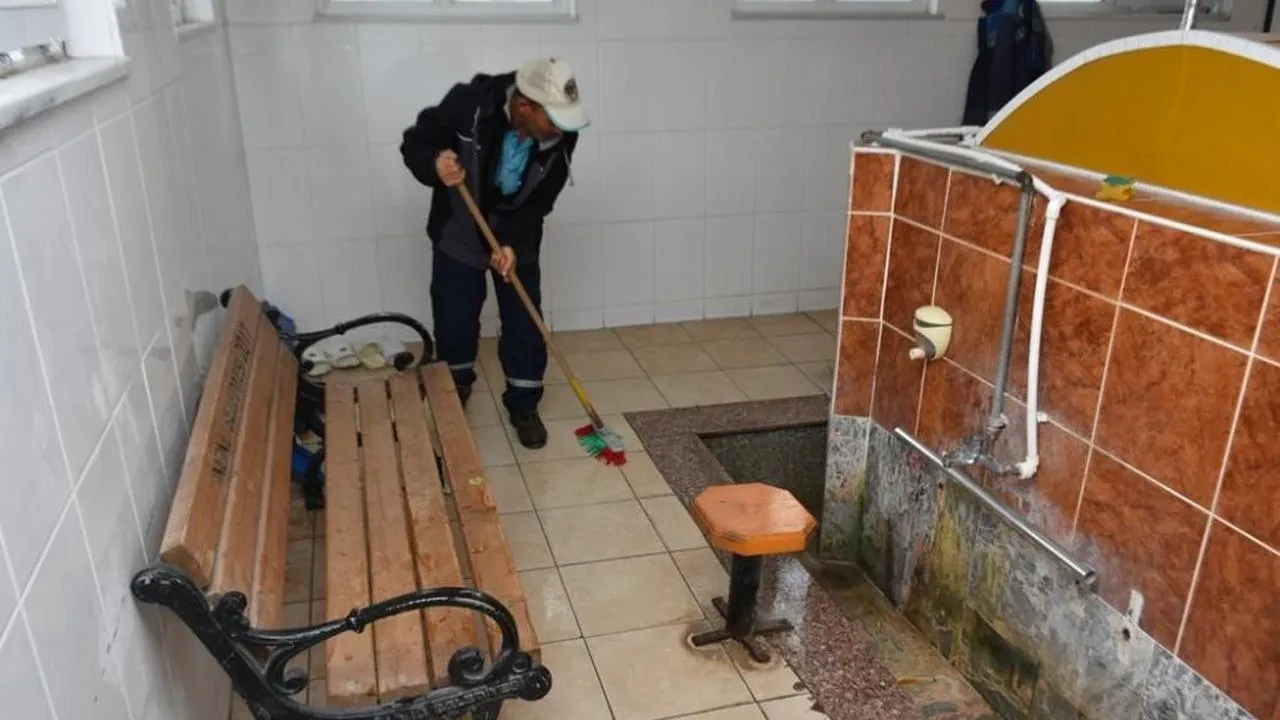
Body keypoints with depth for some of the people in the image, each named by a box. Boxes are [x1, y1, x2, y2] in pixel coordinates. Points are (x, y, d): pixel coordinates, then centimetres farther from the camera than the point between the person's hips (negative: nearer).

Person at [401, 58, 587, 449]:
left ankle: (523, 407, 21)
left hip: (518, 238, 2)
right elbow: (414, 142, -17)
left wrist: (512, 243, -29)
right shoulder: (468, 103, -29)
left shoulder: (561, 136, -22)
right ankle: (454, 395, 34)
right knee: (454, 324, 6)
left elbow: (540, 202, -15)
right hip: (458, 234, -1)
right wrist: (435, 165, -39)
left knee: (524, 325, 2)